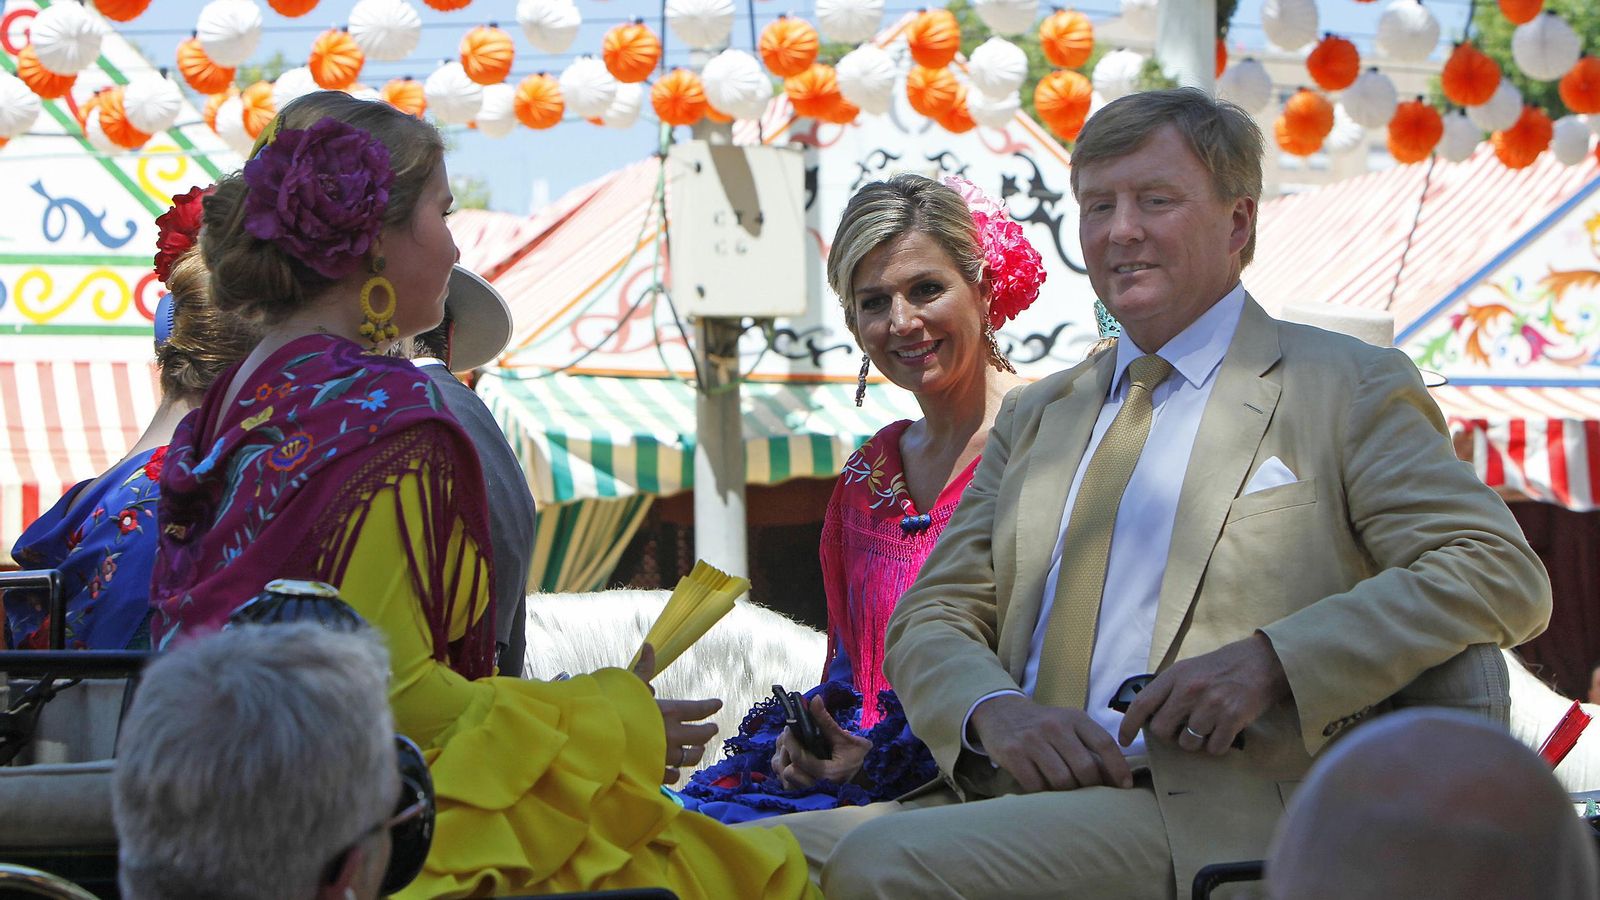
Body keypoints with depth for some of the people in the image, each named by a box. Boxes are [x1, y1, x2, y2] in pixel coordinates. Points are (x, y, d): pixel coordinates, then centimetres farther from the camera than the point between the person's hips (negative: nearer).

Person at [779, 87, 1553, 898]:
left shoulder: (1347, 389, 7)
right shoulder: (1035, 415, 25)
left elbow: (1501, 574, -4)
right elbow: (935, 617, 18)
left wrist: (1271, 660, -15)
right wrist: (992, 710, -7)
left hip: (1207, 823, -6)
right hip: (1012, 797, 6)